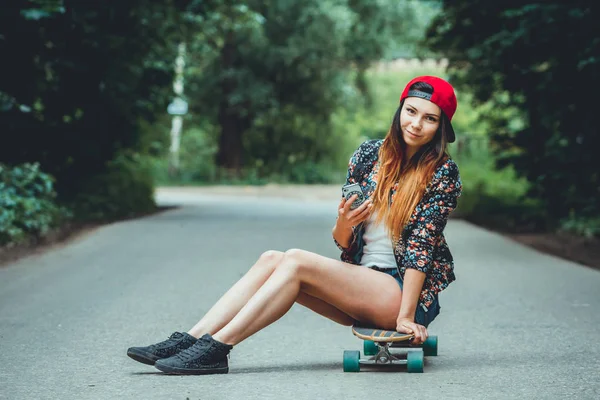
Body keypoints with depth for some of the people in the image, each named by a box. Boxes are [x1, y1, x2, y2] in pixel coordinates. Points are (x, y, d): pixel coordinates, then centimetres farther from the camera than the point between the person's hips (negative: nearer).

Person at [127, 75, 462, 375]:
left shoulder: (443, 173, -8)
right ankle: (190, 339, -21)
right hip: (360, 282, 6)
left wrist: (406, 316, -18)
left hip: (407, 293, -6)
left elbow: (421, 245, -13)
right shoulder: (368, 155, 7)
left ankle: (217, 347, -25)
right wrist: (343, 224, -15)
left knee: (295, 261, -24)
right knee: (271, 259, -14)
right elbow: (344, 243, 9)